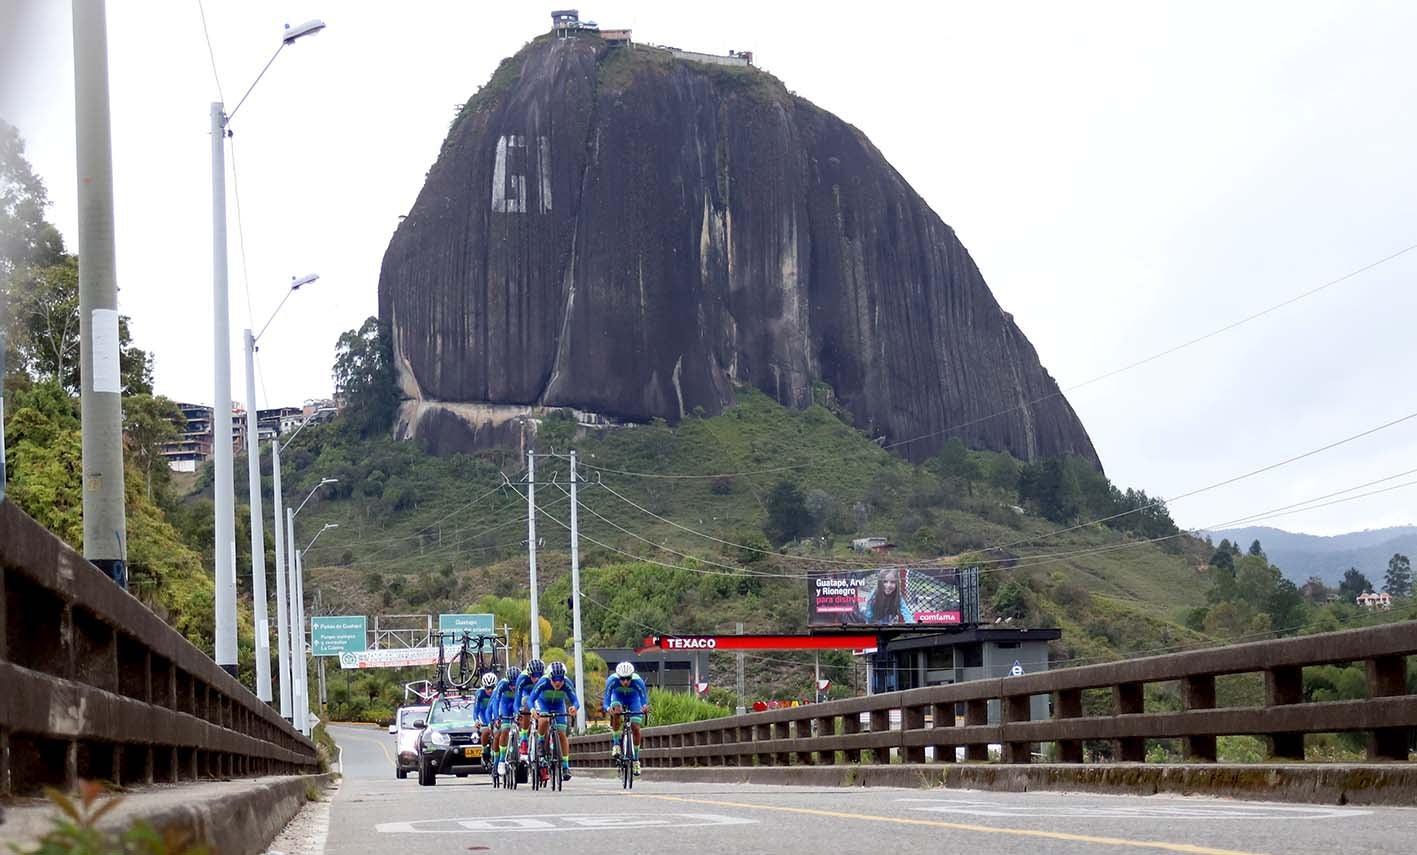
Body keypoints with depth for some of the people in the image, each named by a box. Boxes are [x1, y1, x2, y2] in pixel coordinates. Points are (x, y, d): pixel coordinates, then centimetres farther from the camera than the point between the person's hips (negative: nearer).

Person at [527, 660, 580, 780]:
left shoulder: (567, 684, -32)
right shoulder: (543, 682, -34)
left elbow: (575, 700, -39)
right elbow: (531, 699, -36)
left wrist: (574, 707, -63)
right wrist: (533, 710, -57)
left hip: (559, 705, 1)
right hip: (543, 703, -1)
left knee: (561, 734, -10)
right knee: (544, 721, -33)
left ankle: (565, 766, -3)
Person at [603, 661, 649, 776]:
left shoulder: (638, 681, -35)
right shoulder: (612, 681, -34)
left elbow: (644, 699, -33)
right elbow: (606, 702, -33)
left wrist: (645, 706, -56)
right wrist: (608, 708, -56)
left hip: (633, 698, 0)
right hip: (618, 696, 0)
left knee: (635, 728, -11)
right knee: (616, 711, -34)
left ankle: (636, 759, 4)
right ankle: (616, 745, -21)